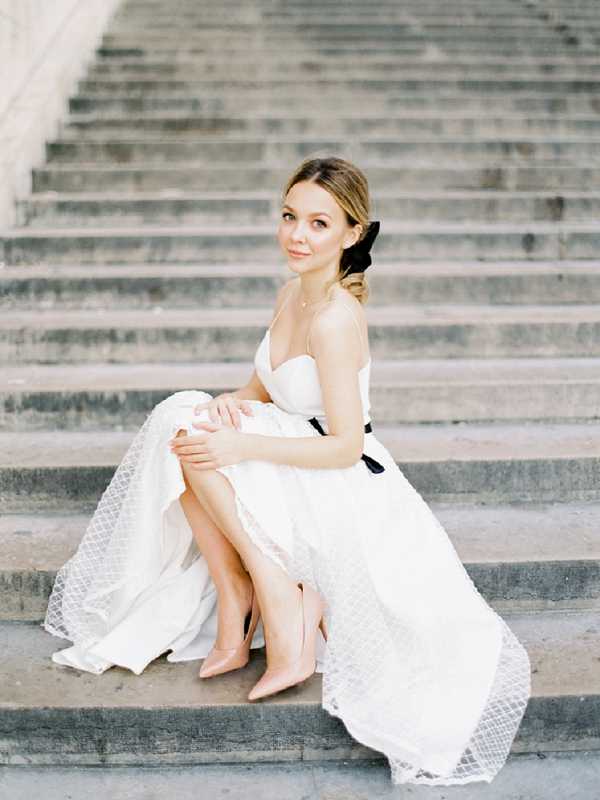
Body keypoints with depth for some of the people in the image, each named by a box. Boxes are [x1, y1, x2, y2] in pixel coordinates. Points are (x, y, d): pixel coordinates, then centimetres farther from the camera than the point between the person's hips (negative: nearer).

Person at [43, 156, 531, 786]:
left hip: (345, 494, -9)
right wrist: (233, 400, -9)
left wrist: (241, 445, -26)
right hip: (299, 489, 9)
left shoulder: (336, 317, -23)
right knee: (187, 423, -7)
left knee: (193, 437, -20)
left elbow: (346, 446, -24)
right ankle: (233, 618, -5)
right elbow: (266, 385, 14)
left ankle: (278, 596, -10)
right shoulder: (292, 292, 3)